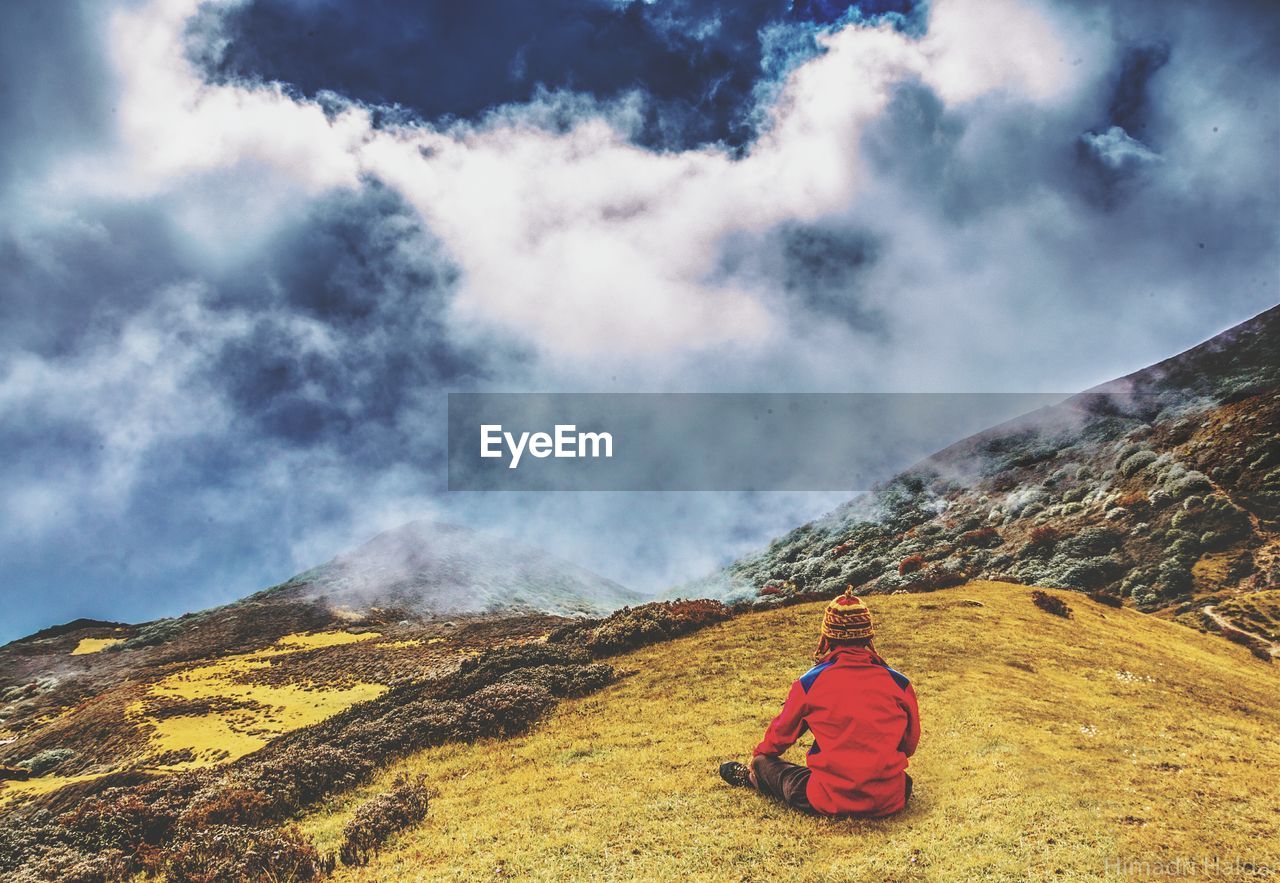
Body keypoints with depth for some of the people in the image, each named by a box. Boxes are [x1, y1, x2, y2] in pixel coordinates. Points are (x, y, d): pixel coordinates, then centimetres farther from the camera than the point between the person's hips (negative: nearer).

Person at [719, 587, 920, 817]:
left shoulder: (809, 683, -5)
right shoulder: (899, 683, -2)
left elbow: (781, 733, 13)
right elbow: (909, 744, 14)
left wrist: (759, 754, 36)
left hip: (831, 802, -2)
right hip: (891, 802, 2)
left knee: (764, 762, 25)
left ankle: (753, 778, 51)